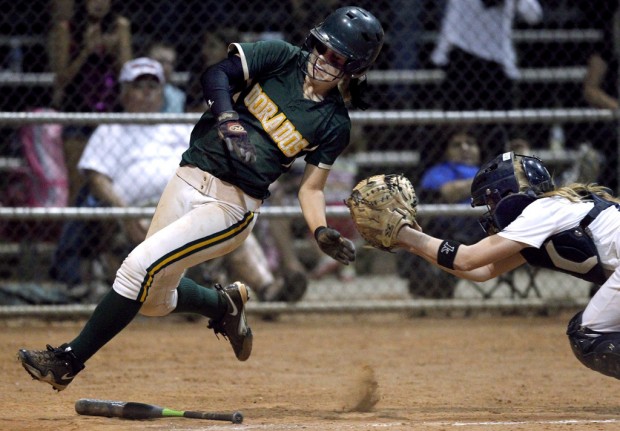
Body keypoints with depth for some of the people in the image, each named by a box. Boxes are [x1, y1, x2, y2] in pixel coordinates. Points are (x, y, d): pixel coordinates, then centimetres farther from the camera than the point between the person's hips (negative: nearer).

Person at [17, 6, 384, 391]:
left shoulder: (335, 124, -1)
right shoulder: (282, 57, 2)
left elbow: (311, 188, 3)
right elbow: (217, 75, -5)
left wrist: (323, 233, -15)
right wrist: (227, 119, -23)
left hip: (233, 205, -4)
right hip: (191, 180, 4)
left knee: (142, 266, -17)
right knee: (155, 300, 9)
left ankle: (70, 360, -8)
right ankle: (225, 304, 40)